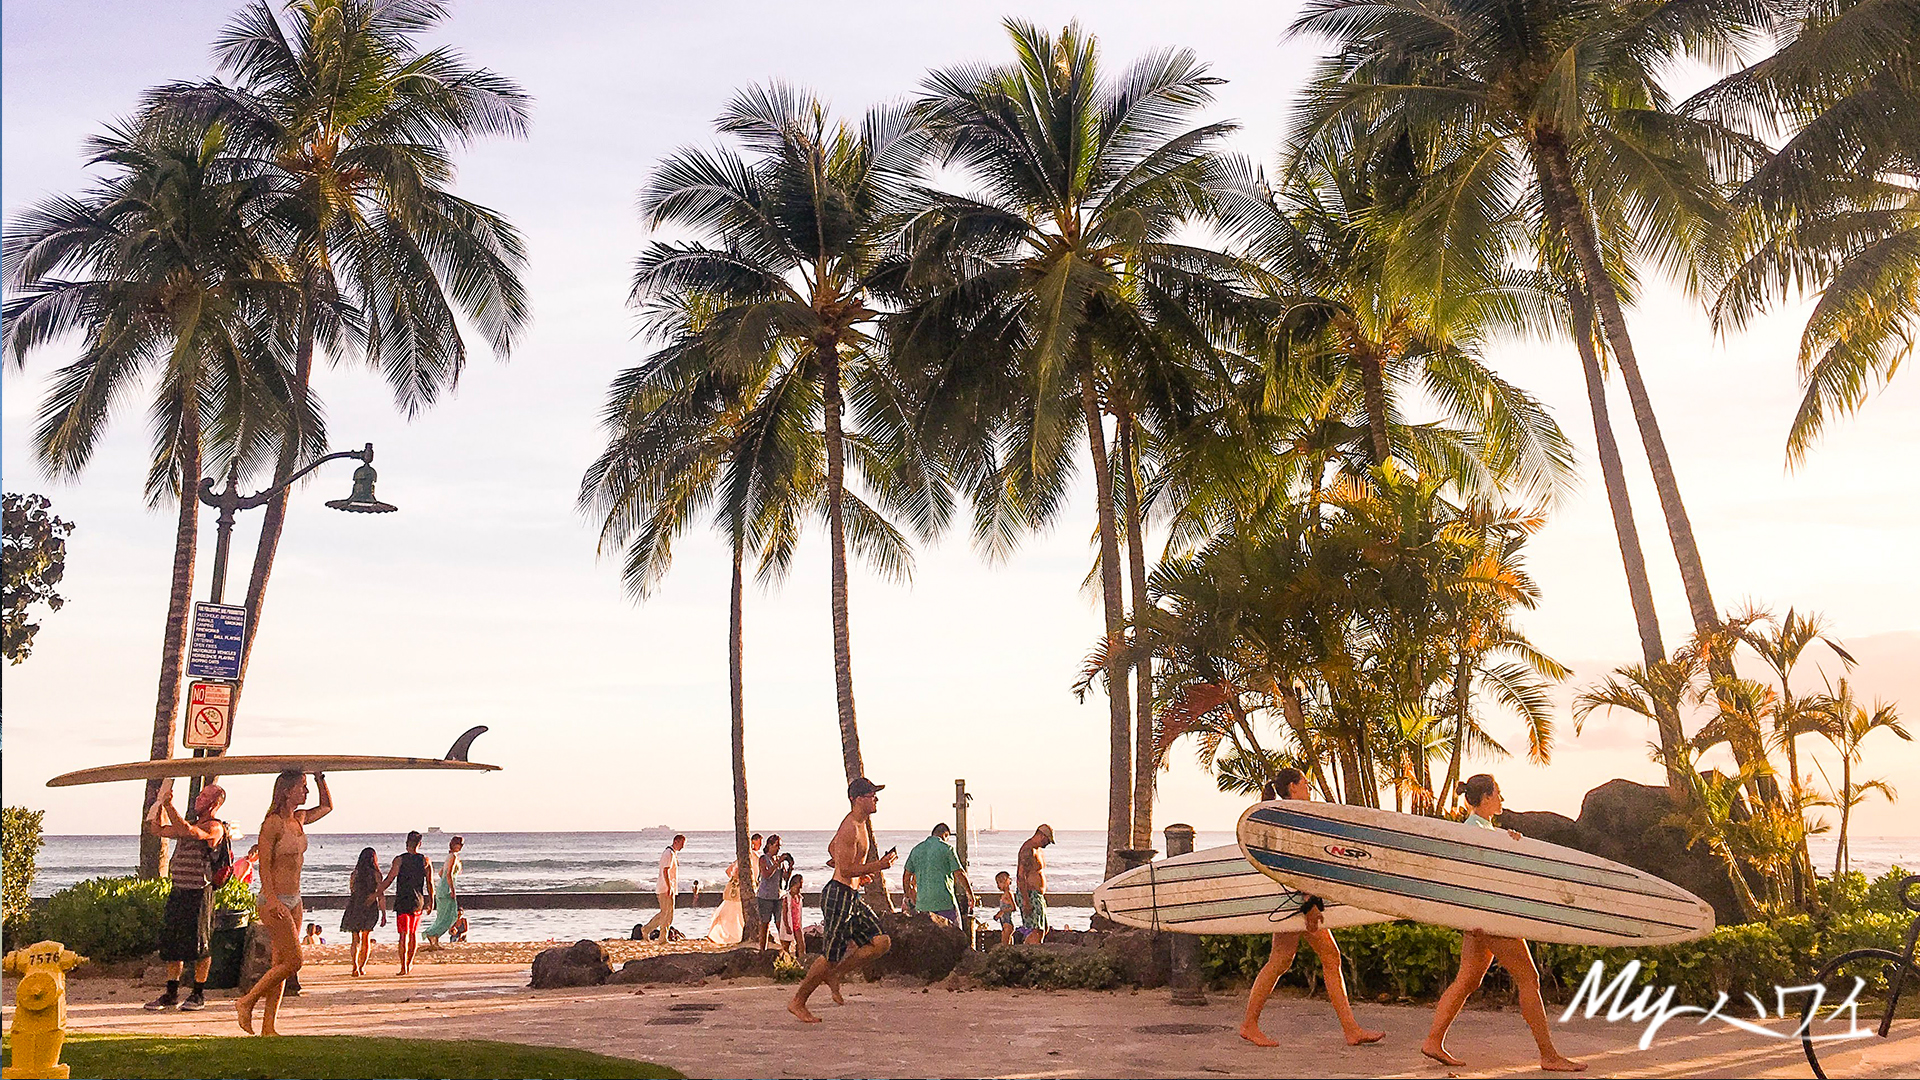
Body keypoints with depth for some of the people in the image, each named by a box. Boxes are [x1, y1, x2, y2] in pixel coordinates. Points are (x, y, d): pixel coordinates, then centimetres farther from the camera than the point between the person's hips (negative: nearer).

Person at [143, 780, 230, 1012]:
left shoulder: (214, 827, -8)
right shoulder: (189, 823, 18)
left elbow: (188, 831, -26)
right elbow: (157, 829, 26)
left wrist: (169, 805, -21)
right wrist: (161, 803, 14)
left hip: (199, 892, -8)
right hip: (177, 889, 8)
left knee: (198, 944, -3)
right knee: (171, 941, 8)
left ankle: (199, 995, 6)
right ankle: (171, 993, 18)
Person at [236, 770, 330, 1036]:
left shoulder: (299, 819, 10)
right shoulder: (272, 823, -12)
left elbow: (327, 806, 29)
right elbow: (264, 865, -16)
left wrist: (321, 779, 17)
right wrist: (272, 900, -24)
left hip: (293, 901, 8)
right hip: (275, 901, -8)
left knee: (282, 963, 6)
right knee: (293, 960, -11)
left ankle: (268, 1026, 10)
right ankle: (246, 1002, 4)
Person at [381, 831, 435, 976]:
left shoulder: (399, 859, -7)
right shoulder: (426, 861, 0)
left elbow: (388, 880, -7)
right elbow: (430, 883, 3)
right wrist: (431, 900, 14)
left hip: (402, 901, -2)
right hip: (418, 901, 2)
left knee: (404, 934, -1)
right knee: (414, 932, 17)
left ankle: (403, 967, -6)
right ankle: (410, 963, 23)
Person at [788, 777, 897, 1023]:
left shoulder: (861, 823, 13)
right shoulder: (850, 829, -18)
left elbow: (831, 849, 28)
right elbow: (846, 869, -22)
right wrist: (878, 865, -21)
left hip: (851, 896, 10)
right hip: (839, 896, -10)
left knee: (881, 942, 3)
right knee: (831, 956, -2)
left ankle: (835, 975, 14)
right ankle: (798, 1002, 13)